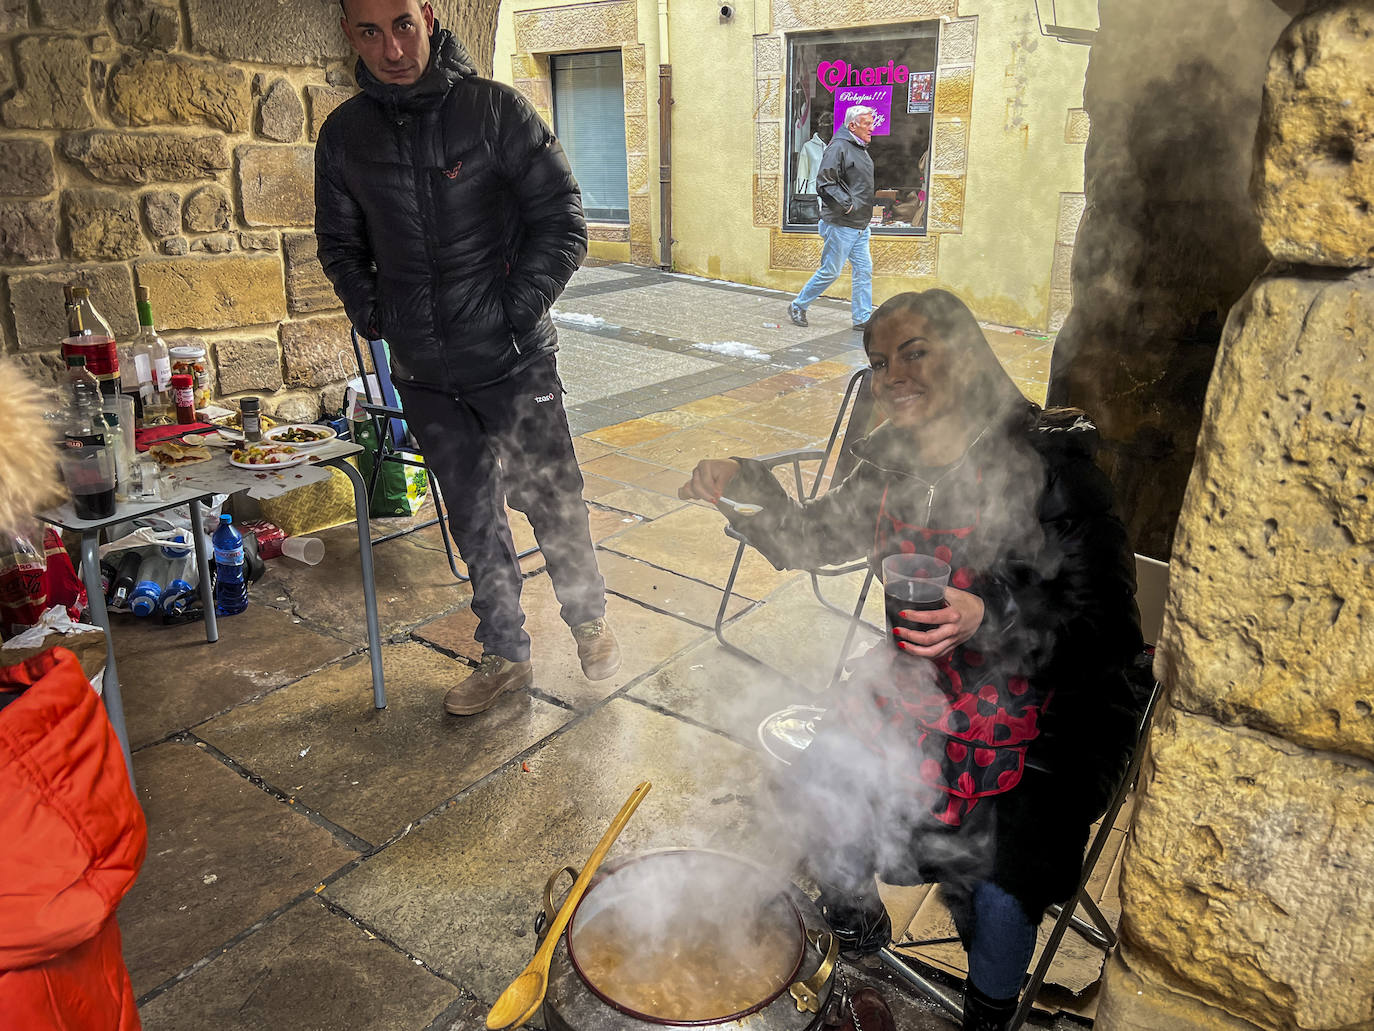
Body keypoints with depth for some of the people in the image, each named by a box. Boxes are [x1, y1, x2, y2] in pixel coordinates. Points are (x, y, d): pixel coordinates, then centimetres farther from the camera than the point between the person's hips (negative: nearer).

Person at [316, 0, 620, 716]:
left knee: (551, 500, 7)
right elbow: (339, 244, 17)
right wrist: (374, 318, 3)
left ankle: (588, 621, 33)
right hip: (424, 374, 3)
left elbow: (562, 222, -5)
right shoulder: (343, 134, 3)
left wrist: (517, 310, -12)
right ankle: (504, 656, 28)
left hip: (515, 360, -3)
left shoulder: (496, 108, -7)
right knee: (473, 518, 12)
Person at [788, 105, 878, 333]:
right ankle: (797, 307, 14)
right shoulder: (838, 147, -13)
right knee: (830, 272, -2)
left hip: (860, 226, 9)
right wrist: (847, 204, -23)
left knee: (864, 270, 5)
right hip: (840, 225, -9)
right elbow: (825, 184, -20)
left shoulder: (861, 149, 17)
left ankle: (863, 318, 10)